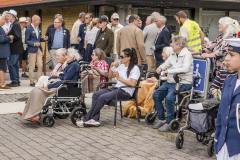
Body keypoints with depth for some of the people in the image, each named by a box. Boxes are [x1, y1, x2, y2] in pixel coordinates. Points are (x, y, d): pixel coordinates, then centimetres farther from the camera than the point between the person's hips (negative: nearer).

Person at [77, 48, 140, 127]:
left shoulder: (135, 68, -5)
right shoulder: (121, 66, 17)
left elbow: (132, 83, -17)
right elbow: (110, 76, 25)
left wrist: (120, 78, -17)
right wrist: (112, 67, 8)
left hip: (125, 92, -8)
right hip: (116, 88, 8)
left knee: (102, 97, -26)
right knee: (96, 94, -15)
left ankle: (87, 119, -18)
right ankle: (95, 119, -25)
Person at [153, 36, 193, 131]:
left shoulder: (187, 54, -11)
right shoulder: (173, 54, 13)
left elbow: (185, 69, -25)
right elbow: (166, 63, 21)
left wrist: (169, 71, -24)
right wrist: (161, 68, -4)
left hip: (183, 82, -8)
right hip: (171, 81, 9)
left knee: (169, 97, -27)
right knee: (156, 95, -2)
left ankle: (169, 122, -11)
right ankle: (161, 119, 10)